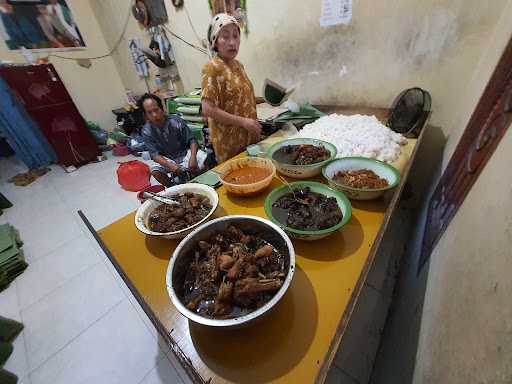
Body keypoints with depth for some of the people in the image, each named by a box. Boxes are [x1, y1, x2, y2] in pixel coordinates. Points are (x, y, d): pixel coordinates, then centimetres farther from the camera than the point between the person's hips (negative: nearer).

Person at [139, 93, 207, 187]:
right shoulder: (146, 131, -12)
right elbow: (154, 154, -15)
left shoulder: (177, 122, -16)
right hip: (166, 159, 1)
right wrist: (170, 165, -34)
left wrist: (193, 157, -31)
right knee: (155, 171, -29)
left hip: (185, 154, 0)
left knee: (203, 158, -27)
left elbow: (191, 140, -12)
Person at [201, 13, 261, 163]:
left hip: (250, 138, 8)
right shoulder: (212, 68, -13)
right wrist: (242, 121, -22)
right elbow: (207, 109, -20)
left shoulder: (238, 65, 10)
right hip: (229, 143, -7)